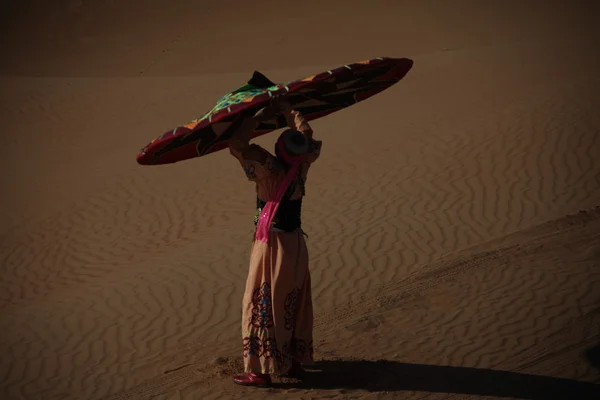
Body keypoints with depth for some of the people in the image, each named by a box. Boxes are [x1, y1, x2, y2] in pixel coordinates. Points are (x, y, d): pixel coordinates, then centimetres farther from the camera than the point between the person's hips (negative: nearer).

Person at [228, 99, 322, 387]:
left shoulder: (270, 168, -21)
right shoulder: (301, 166, -4)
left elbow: (236, 143, -24)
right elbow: (306, 134, 15)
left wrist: (261, 115, -16)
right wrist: (286, 109, 19)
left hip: (272, 245, -7)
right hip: (295, 243, 7)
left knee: (261, 306, 0)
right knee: (293, 305, 16)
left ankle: (261, 370, 2)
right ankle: (295, 363, 24)